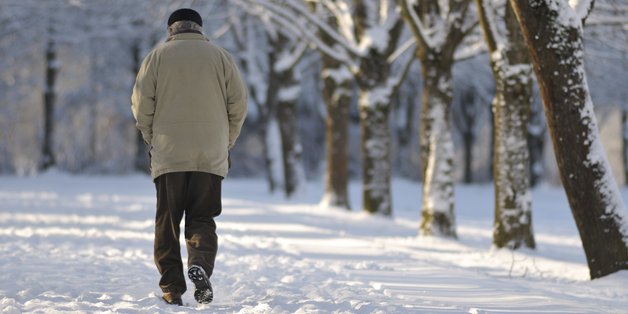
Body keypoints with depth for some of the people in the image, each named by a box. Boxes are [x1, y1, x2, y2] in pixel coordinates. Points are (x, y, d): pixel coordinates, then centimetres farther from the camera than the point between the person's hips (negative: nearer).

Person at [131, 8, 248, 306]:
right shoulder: (220, 56, 7)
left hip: (168, 155, -1)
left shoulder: (158, 55, 5)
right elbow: (238, 104, 3)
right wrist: (226, 143, 13)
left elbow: (141, 103, -1)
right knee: (202, 219, 8)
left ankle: (172, 290, 1)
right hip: (210, 157, 1)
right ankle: (200, 266, -20)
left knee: (167, 223, 6)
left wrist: (152, 140, 12)